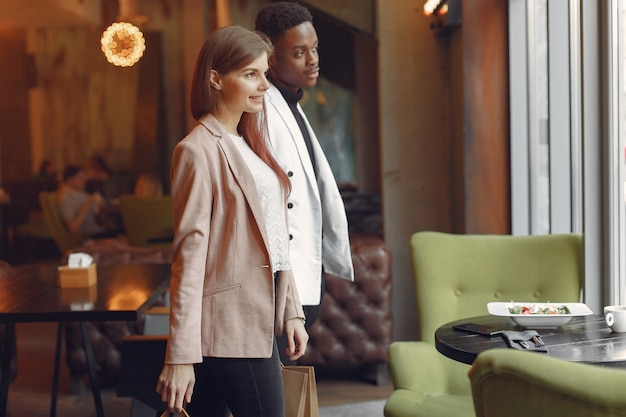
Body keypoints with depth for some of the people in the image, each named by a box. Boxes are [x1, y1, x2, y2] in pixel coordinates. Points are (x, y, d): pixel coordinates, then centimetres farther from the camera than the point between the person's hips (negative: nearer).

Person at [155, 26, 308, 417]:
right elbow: (190, 255, -16)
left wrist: (292, 311, 13)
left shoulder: (249, 144, 15)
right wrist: (180, 355, -17)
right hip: (232, 324, -8)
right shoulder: (198, 150, -12)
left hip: (258, 319, 8)